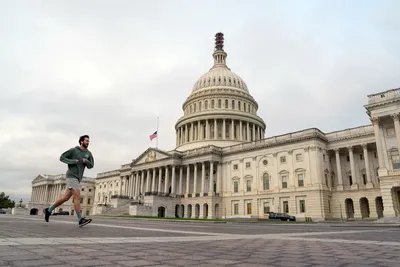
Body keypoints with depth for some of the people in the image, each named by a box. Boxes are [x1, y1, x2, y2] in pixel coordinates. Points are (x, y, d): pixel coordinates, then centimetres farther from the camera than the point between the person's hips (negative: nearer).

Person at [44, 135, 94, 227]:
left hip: (78, 178, 7)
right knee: (77, 196, -18)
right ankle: (80, 220, -22)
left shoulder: (88, 153, 11)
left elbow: (91, 166, 10)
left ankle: (49, 210, 31)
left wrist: (86, 161, -12)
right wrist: (73, 161, -14)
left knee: (66, 197, 11)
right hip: (71, 176, -7)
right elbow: (62, 158, 0)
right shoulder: (73, 150, -3)